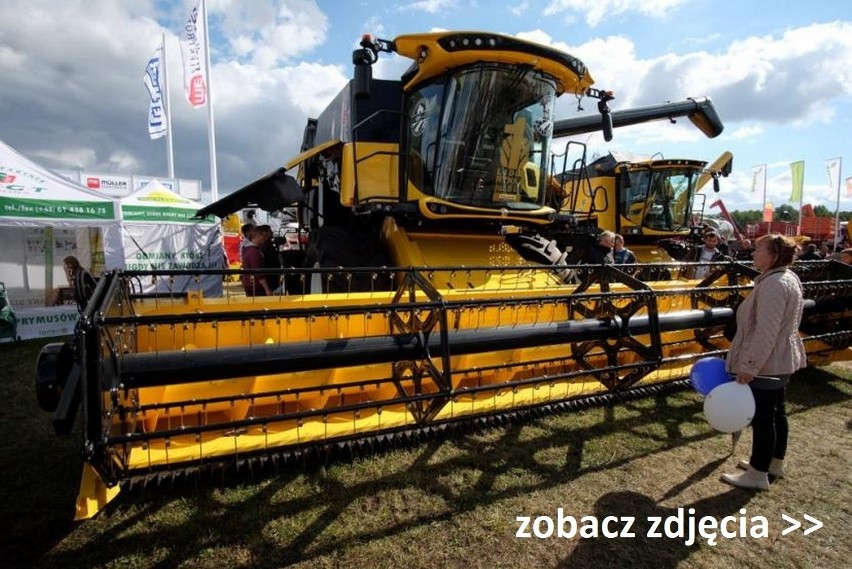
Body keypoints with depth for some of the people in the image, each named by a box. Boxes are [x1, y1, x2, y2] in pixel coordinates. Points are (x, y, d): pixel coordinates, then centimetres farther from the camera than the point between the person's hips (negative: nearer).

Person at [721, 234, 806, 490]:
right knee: (776, 411, 20)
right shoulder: (788, 277, 11)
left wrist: (749, 365, -26)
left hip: (766, 364, -11)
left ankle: (758, 475, 11)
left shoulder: (773, 285, -24)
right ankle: (774, 463, 35)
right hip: (781, 360, 11)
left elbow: (765, 333, -29)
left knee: (762, 416, -1)